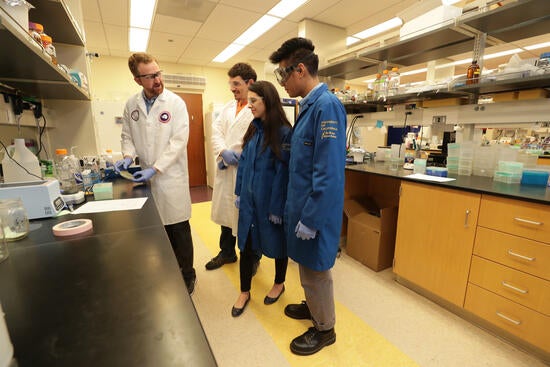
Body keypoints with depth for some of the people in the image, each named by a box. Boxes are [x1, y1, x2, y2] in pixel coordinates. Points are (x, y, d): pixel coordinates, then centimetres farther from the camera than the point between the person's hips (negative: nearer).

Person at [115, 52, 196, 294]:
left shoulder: (175, 103, -6)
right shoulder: (131, 105, 7)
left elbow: (178, 141, -12)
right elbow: (127, 135, 15)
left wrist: (155, 169, -17)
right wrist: (128, 156, -7)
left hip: (171, 175, -4)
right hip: (146, 176, 4)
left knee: (178, 229, 4)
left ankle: (186, 275, 24)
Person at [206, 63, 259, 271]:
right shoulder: (228, 107, 16)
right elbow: (216, 130, 9)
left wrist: (236, 156, -14)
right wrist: (223, 151, -10)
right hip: (226, 169, 8)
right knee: (226, 210, 17)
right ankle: (227, 252, 37)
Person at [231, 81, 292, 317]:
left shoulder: (284, 132, -14)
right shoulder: (253, 129, 6)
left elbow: (283, 172, -17)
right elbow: (243, 162, 10)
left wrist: (277, 207, -16)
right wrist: (239, 192, 8)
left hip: (271, 200, -6)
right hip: (250, 199, 6)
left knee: (277, 244, 14)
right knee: (246, 244, 13)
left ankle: (279, 284, 40)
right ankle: (244, 293, 32)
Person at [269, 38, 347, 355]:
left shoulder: (327, 105, -19)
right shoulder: (309, 105, 10)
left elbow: (328, 172, -24)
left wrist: (311, 219, -19)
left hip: (315, 210, -9)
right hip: (302, 202, 9)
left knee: (316, 269, 11)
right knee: (306, 265, 24)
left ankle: (324, 328, 36)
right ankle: (312, 306, 49)